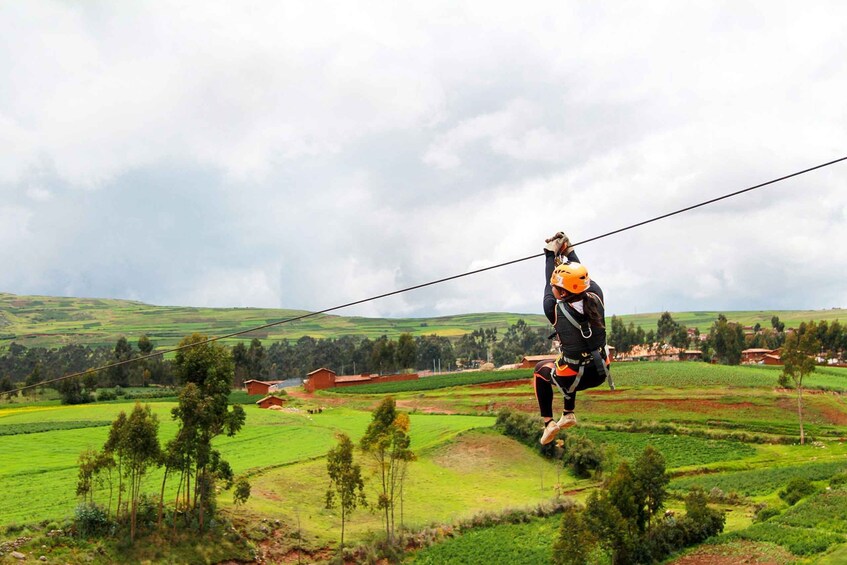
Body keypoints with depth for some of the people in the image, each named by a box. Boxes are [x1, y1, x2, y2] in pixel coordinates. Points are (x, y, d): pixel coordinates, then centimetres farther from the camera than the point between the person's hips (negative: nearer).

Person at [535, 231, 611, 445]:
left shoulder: (555, 310, -22)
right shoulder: (596, 297, -15)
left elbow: (548, 287, -2)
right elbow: (583, 277, 7)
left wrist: (551, 254, 10)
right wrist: (569, 251, 18)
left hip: (575, 379, -4)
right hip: (600, 373, 4)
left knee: (541, 370, 28)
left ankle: (548, 423, 21)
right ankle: (568, 415, 40)